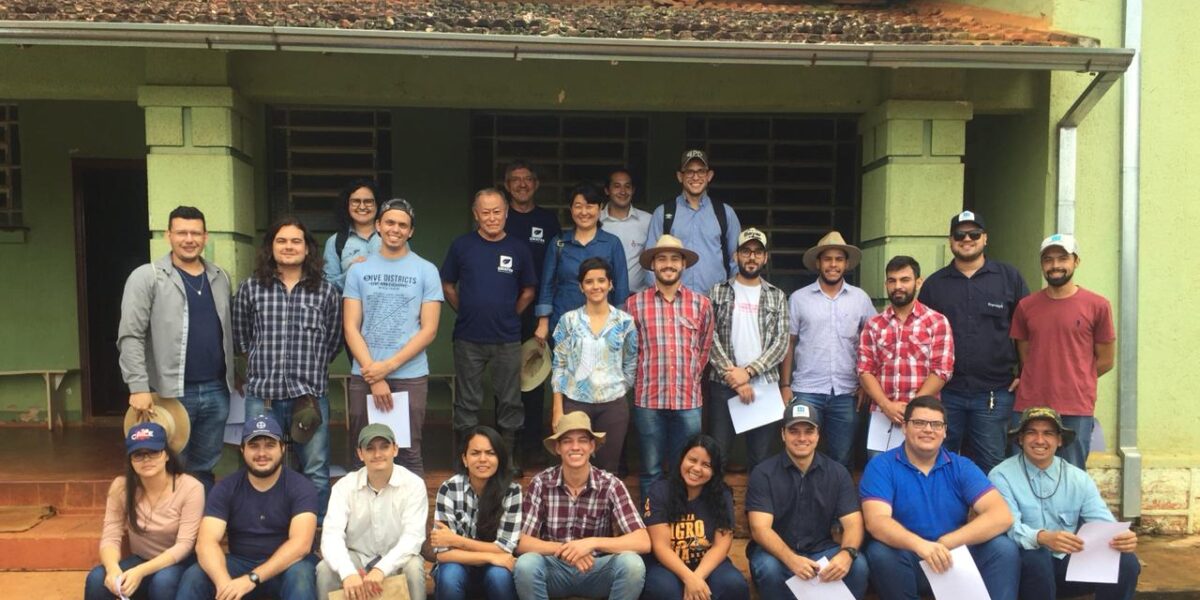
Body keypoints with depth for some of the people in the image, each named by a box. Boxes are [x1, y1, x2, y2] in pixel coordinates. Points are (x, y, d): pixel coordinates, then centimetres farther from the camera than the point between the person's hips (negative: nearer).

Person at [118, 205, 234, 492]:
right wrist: (139, 387, -17)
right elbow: (130, 337, -10)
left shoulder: (220, 277, 11)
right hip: (171, 393, -4)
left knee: (204, 469, 14)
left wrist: (233, 376, 10)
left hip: (216, 391, 4)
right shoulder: (146, 277, -5)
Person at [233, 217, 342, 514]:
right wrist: (264, 363, 11)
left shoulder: (326, 291, 3)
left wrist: (311, 369, 9)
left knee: (316, 472, 7)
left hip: (310, 395, 0)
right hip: (262, 395, 1)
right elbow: (240, 336, 13)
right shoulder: (250, 288, 4)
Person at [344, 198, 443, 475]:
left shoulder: (426, 271, 3)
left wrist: (388, 366, -11)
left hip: (410, 376, -1)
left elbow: (428, 330, -2)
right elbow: (351, 329, 2)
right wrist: (373, 374, -9)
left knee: (409, 453, 2)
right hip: (363, 376, 2)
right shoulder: (359, 270, 7)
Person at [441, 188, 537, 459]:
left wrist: (509, 316, 2)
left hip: (508, 340, 1)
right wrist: (467, 313, 2)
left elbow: (528, 291, 10)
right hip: (468, 339, 0)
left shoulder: (519, 249, 1)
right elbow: (447, 286, 8)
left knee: (509, 401, 9)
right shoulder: (461, 245, -1)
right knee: (467, 403, 10)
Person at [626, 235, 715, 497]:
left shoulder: (701, 304, 5)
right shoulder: (634, 303, 0)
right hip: (648, 399, -1)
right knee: (651, 471, 9)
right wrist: (644, 378, 9)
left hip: (689, 400, 1)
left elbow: (705, 348, 14)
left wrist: (690, 378, 12)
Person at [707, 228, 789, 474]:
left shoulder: (777, 296, 8)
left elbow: (781, 343, 0)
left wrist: (748, 371, -12)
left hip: (764, 384, 1)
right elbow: (711, 338, -4)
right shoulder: (718, 292, 4)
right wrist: (733, 376, -12)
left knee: (760, 456, 7)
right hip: (724, 384, -1)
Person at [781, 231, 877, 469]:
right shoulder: (799, 298, 1)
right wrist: (785, 385, 0)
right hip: (806, 391, -1)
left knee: (842, 460, 10)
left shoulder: (861, 298, 5)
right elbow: (789, 344, 4)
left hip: (846, 393, 2)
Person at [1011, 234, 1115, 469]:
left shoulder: (1097, 305, -1)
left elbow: (1106, 360, 5)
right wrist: (1038, 381, 5)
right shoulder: (1026, 306, 7)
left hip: (1077, 410, -2)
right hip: (1029, 407, 2)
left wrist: (1073, 382, 7)